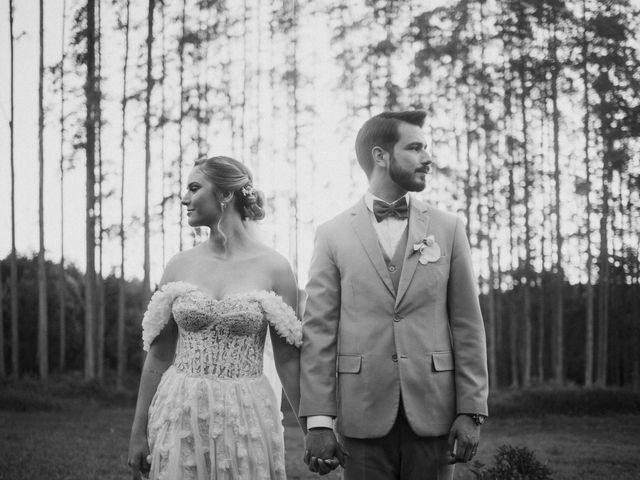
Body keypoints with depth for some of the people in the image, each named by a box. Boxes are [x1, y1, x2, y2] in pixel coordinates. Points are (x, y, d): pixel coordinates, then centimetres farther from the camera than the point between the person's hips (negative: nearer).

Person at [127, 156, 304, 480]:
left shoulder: (273, 268, -3)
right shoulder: (180, 266, 4)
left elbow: (288, 359, 0)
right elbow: (158, 355, 7)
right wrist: (139, 432, 6)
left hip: (245, 417, -2)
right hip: (181, 416, 2)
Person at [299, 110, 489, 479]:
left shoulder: (448, 228, 8)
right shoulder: (334, 235, 4)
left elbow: (468, 326, 5)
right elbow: (319, 330, 0)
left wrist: (472, 411, -2)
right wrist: (318, 420, -7)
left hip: (432, 415, 1)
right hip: (364, 417, -1)